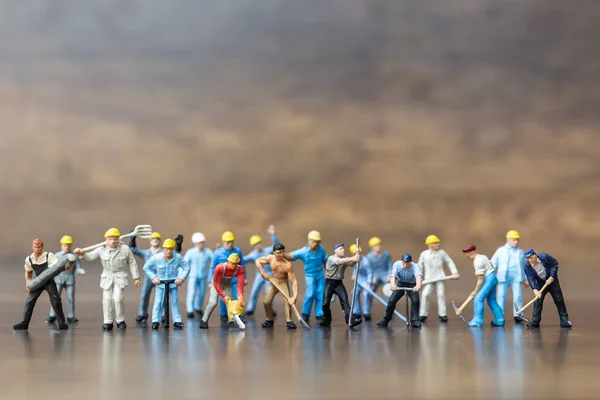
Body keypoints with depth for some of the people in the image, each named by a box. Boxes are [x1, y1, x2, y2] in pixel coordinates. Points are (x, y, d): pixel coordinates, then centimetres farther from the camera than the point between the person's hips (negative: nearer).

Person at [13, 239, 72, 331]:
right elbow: (28, 273, 14)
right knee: (29, 302, -3)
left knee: (56, 301, -12)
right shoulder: (29, 259, -1)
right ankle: (24, 323, 7)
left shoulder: (49, 256, -13)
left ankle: (62, 323, 0)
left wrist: (66, 267, -45)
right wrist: (27, 284, 0)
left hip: (49, 281, -3)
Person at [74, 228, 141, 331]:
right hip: (107, 278, 2)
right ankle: (108, 322, 11)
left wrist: (136, 278, 4)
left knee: (118, 299, -12)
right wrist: (82, 254, -28)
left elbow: (132, 263, 4)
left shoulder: (125, 249, -1)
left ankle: (120, 321, 6)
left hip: (120, 278, -2)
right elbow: (90, 257, -6)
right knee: (107, 300, -1)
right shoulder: (101, 250, 1)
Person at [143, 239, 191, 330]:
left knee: (175, 302, 3)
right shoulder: (156, 257, -15)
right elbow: (146, 267, -1)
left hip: (173, 283, 1)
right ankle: (155, 321, 4)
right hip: (160, 283, -1)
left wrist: (181, 278, -12)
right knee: (158, 302, -5)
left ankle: (177, 321, 11)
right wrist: (153, 277, -8)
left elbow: (186, 268, -1)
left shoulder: (178, 257, -13)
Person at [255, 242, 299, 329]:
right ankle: (269, 320, 18)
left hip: (284, 283, -4)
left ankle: (289, 321, -21)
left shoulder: (287, 265, -29)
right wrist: (262, 273, -13)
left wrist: (295, 295, -38)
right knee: (266, 301, -2)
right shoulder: (270, 258, -16)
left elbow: (294, 281, -29)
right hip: (273, 281, 4)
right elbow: (258, 261, 1)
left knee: (288, 300, -25)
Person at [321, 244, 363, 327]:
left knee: (344, 300, -13)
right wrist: (352, 258, -50)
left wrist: (356, 257, -39)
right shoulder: (331, 258, -13)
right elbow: (339, 261, -35)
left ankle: (350, 320, -23)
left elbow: (352, 263, -17)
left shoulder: (345, 259, 5)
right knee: (325, 302, -5)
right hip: (329, 282, -4)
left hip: (339, 282, 4)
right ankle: (326, 321, 15)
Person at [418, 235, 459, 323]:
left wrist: (454, 272, -1)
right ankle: (423, 314, 2)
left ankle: (442, 314, 4)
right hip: (428, 278, 0)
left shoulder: (442, 253, 4)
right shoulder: (424, 254, 3)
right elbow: (420, 266, 8)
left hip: (439, 277, 0)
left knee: (441, 294, -7)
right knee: (425, 294, -9)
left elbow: (450, 262, 8)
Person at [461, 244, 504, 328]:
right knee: (492, 301, 16)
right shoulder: (481, 257, 10)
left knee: (478, 299, -11)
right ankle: (499, 320, 21)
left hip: (489, 279, -10)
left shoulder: (478, 262, -18)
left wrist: (475, 292, -8)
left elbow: (480, 280, -18)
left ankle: (477, 321, -9)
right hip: (492, 278, 10)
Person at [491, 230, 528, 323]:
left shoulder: (520, 252, 14)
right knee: (501, 296, -1)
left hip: (516, 277, 1)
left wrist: (525, 279, 15)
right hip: (503, 277, -1)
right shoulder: (500, 251, 8)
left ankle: (517, 315, 2)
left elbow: (524, 266, 19)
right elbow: (493, 264, 5)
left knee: (518, 295, -4)